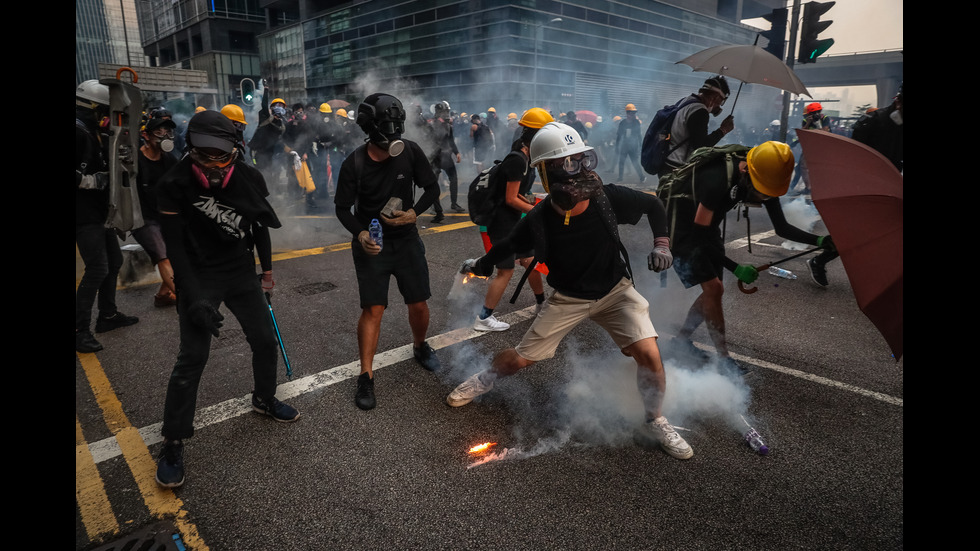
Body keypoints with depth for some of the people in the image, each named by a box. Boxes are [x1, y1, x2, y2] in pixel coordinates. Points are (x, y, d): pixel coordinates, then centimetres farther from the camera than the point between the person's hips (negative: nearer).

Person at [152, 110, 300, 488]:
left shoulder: (249, 178, -7)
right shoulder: (175, 184, -17)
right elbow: (175, 246, -15)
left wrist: (267, 271, 12)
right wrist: (195, 299, -19)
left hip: (242, 273, 4)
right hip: (199, 278, -4)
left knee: (265, 341, 9)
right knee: (192, 357, -7)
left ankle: (264, 400, 37)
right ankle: (172, 443, 8)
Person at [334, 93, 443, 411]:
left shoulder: (410, 152, -12)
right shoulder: (355, 164, -16)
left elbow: (432, 188, 0)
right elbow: (342, 207, -7)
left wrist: (414, 213, -17)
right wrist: (360, 233, -26)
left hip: (406, 239, 2)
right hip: (371, 244, -2)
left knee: (419, 305, 8)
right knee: (373, 310, -5)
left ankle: (420, 347, 39)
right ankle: (366, 377, 9)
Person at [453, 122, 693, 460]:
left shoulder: (608, 199, -22)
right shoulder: (539, 221, -23)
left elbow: (653, 205, -3)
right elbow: (511, 245, -1)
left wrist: (661, 244, -14)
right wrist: (481, 265, 12)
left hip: (615, 291, 1)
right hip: (568, 299, 0)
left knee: (648, 355, -17)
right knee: (520, 360, 2)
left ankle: (655, 422, 11)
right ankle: (486, 377, 38)